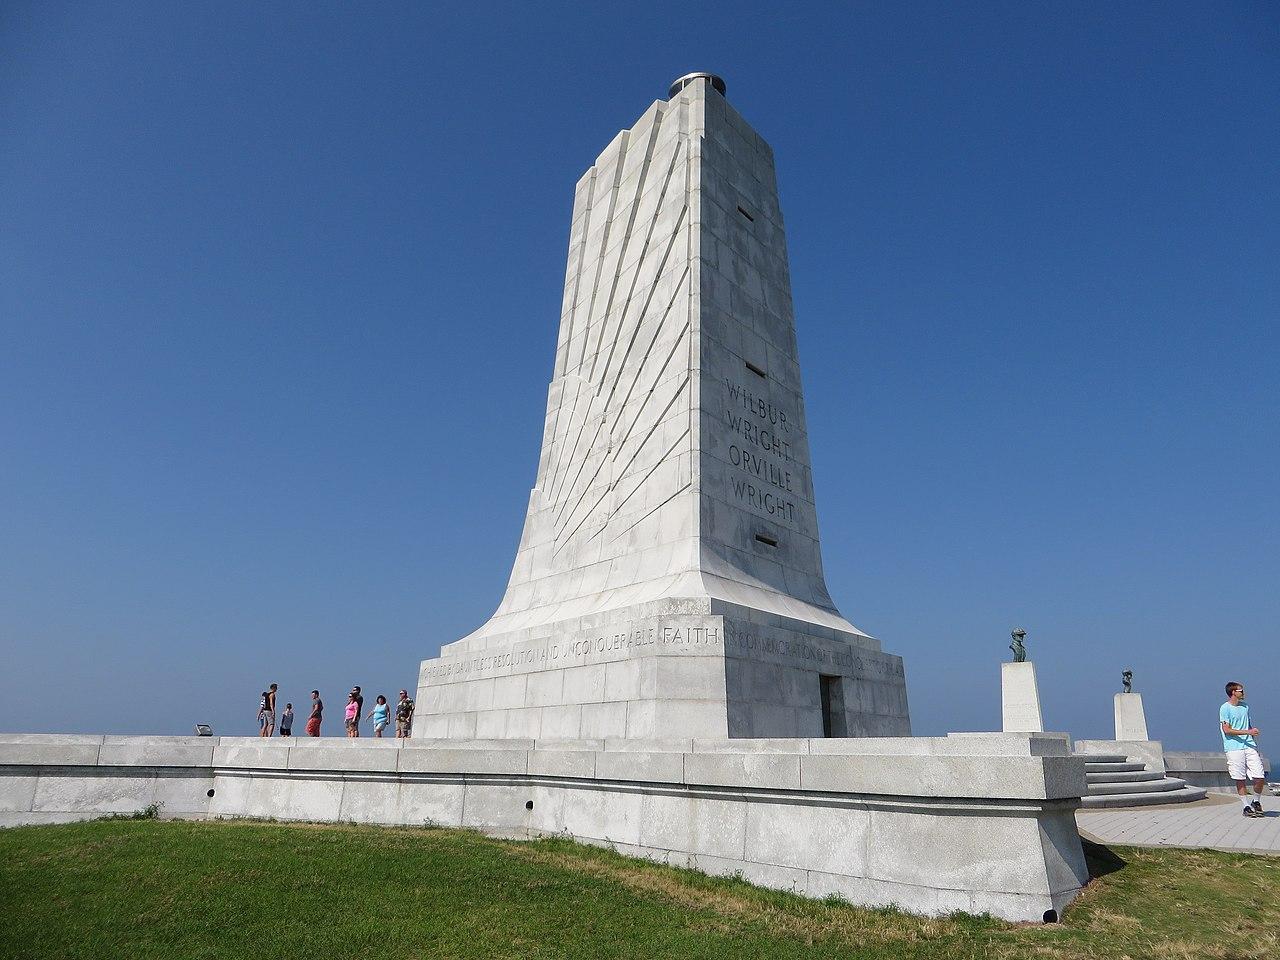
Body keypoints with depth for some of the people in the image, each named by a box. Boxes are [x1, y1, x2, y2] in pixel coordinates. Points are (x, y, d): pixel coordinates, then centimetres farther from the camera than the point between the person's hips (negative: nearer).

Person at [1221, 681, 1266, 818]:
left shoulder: (1245, 706, 16)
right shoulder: (1225, 708, -5)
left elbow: (1250, 727, 21)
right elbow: (1227, 730, -10)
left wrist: (1255, 744, 17)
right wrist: (1248, 732, -15)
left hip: (1250, 746, 5)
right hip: (1234, 748, -5)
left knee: (1259, 777, -2)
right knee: (1240, 779, 0)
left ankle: (1256, 802, 21)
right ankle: (1247, 806, 12)